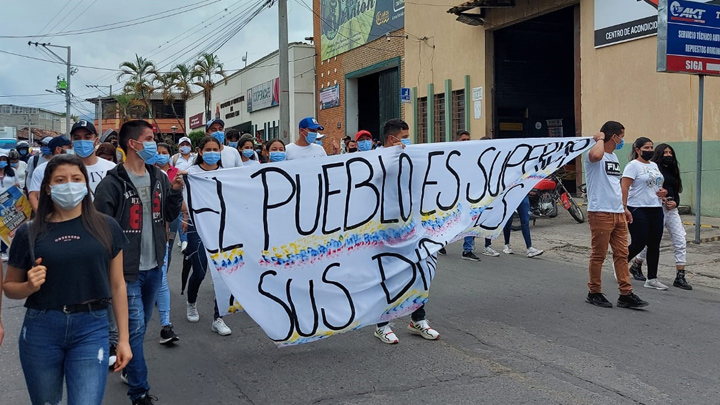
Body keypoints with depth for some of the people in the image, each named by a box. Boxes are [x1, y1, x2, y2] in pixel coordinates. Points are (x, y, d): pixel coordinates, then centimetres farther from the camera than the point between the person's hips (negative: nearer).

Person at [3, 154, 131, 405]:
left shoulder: (106, 228, 1)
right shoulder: (29, 233, 1)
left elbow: (117, 285, 4)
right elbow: (9, 288, 11)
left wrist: (124, 338, 3)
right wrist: (29, 286, -12)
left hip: (92, 328, -1)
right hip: (40, 329, 1)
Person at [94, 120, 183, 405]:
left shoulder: (158, 177, 7)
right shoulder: (112, 184, -13)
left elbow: (170, 215, 13)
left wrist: (175, 192, -5)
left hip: (154, 267, 6)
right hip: (127, 271, -6)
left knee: (141, 326, 19)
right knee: (135, 329, -3)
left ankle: (130, 371, 39)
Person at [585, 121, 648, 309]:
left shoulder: (614, 157, 19)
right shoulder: (596, 155, -10)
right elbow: (595, 155, -38)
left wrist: (623, 208, 23)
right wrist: (600, 139, -18)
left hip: (618, 213, 9)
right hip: (600, 213, -9)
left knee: (621, 254, 8)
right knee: (598, 255, 1)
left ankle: (626, 295, 13)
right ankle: (594, 293, 13)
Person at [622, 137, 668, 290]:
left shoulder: (654, 166, 17)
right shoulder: (633, 165, -8)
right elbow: (624, 188, -15)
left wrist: (663, 192, 4)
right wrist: (624, 208, -24)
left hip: (656, 209, 7)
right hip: (638, 210, -7)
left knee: (654, 244, 6)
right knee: (638, 244, -7)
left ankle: (652, 279, 13)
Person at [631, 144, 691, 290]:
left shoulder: (673, 171, 14)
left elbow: (677, 191, 16)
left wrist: (675, 202, -3)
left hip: (672, 210, 6)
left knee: (681, 242, -2)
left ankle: (680, 278, 3)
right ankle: (636, 266, 30)